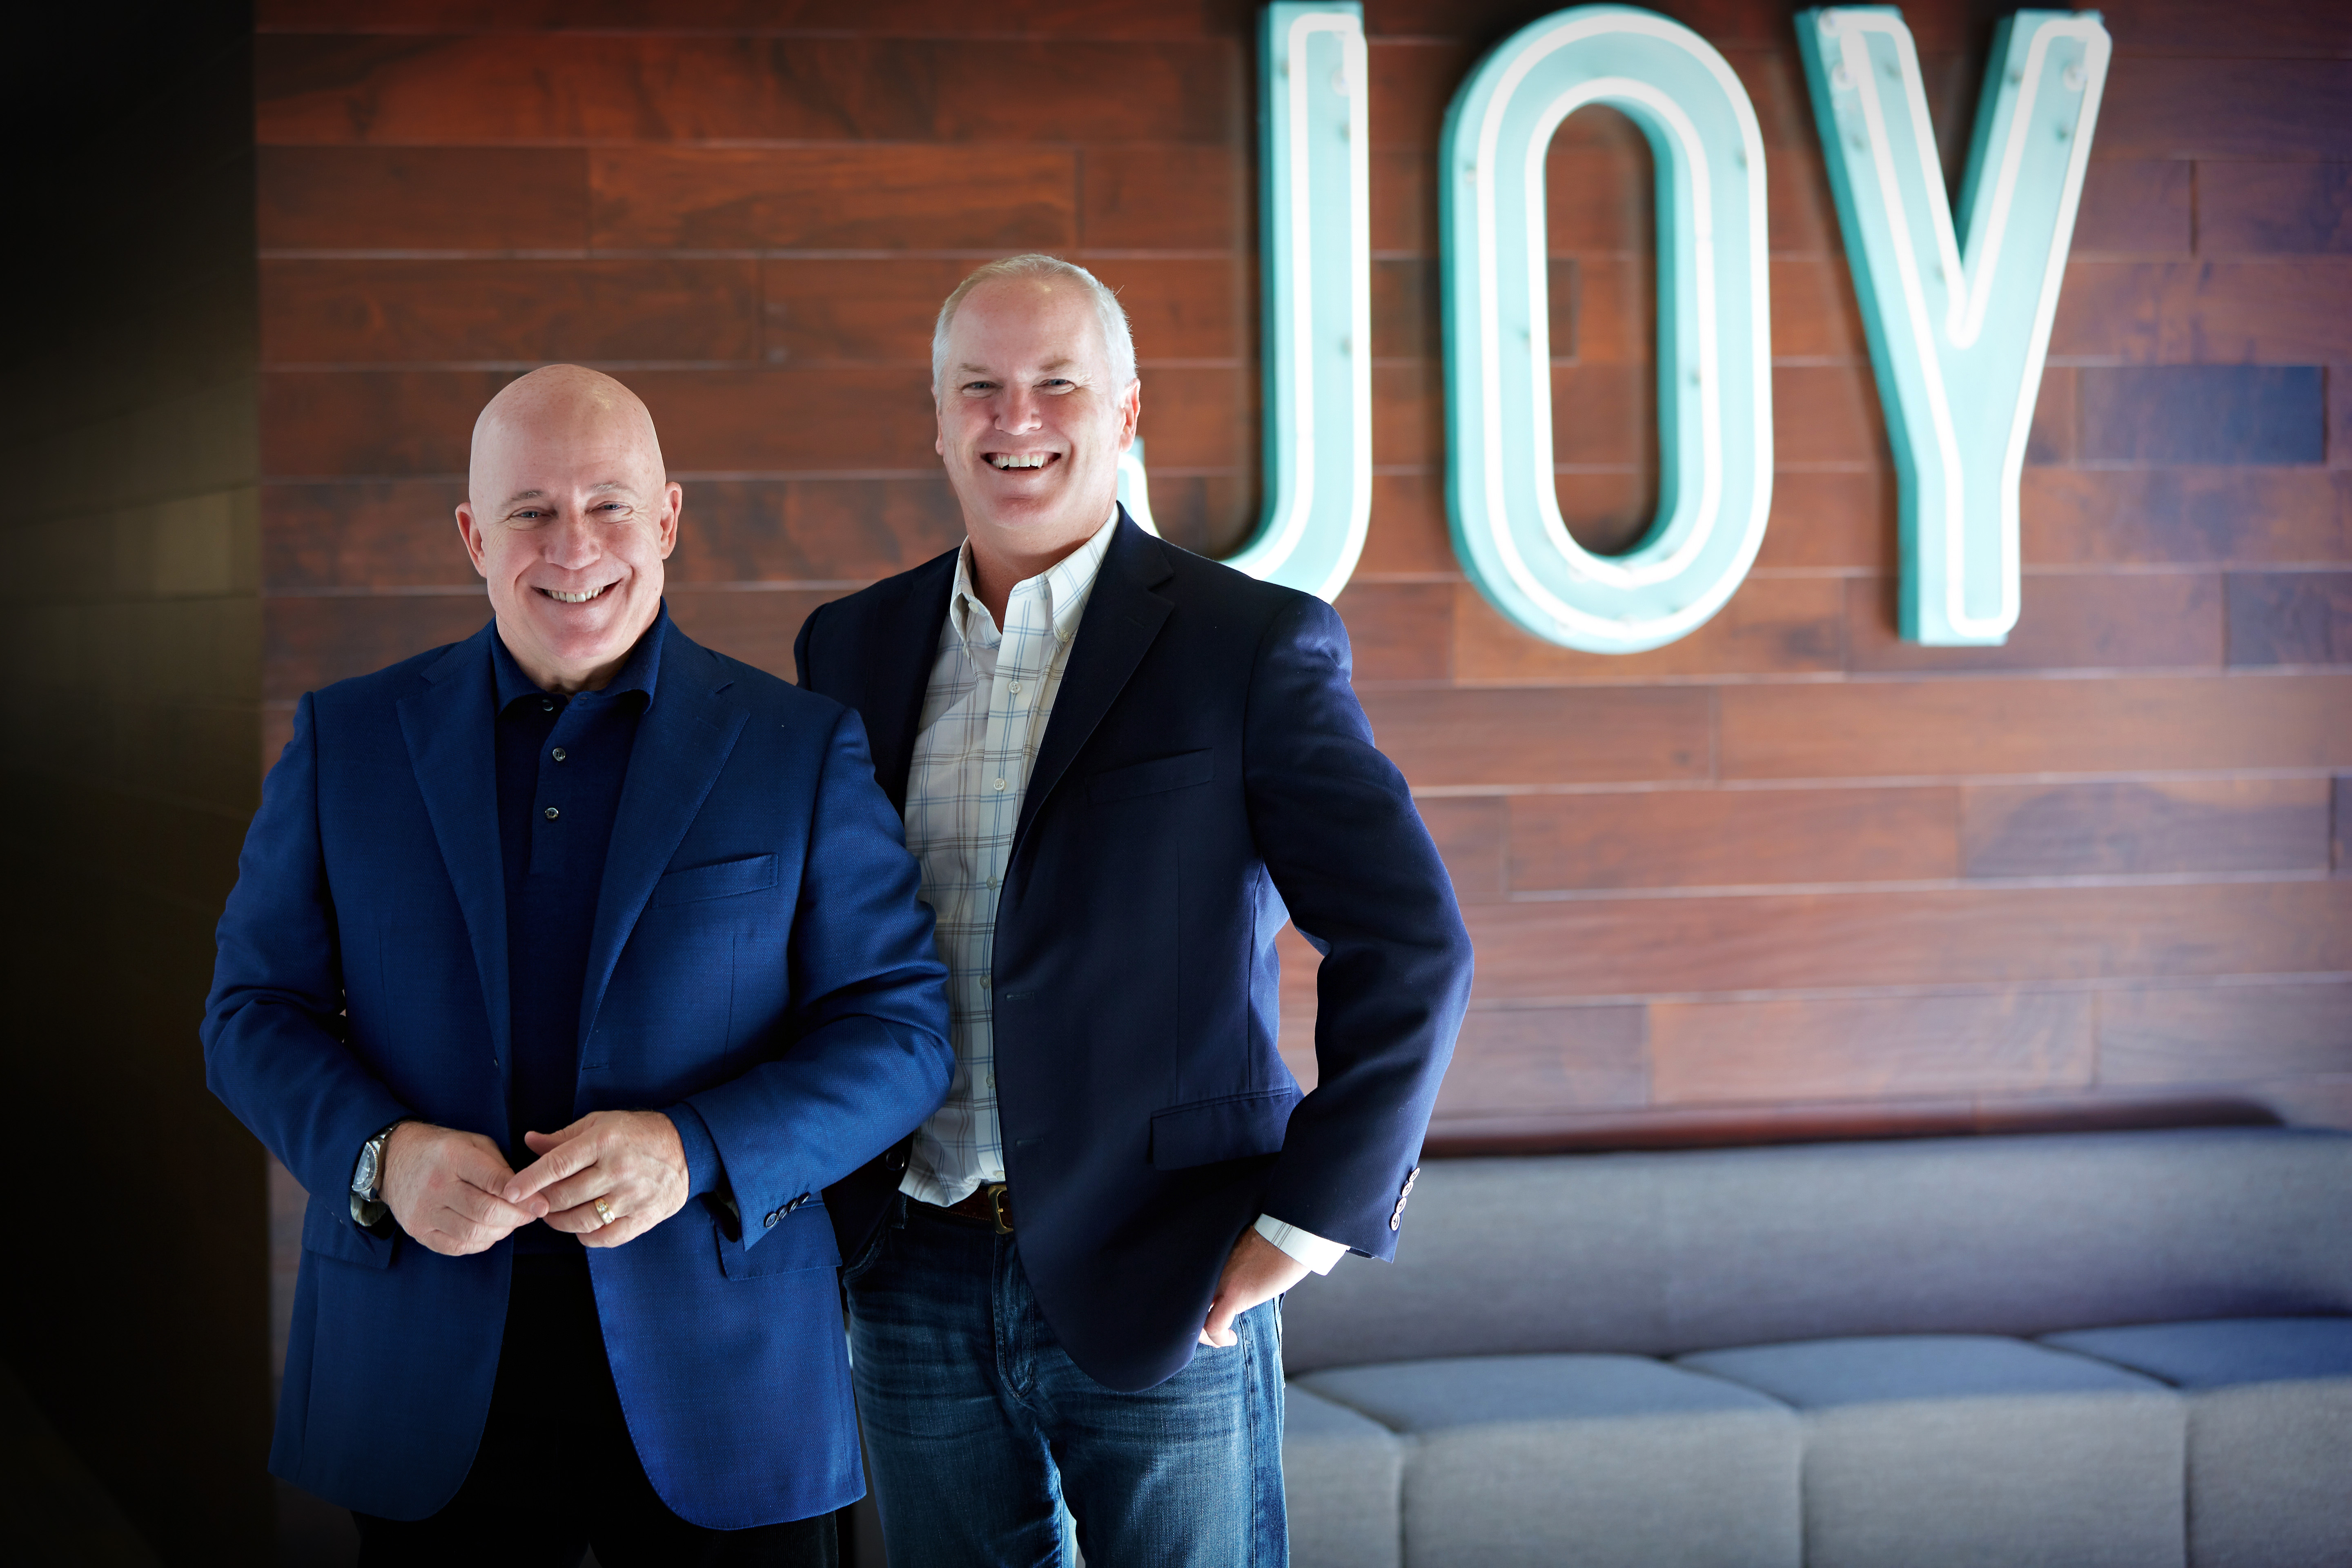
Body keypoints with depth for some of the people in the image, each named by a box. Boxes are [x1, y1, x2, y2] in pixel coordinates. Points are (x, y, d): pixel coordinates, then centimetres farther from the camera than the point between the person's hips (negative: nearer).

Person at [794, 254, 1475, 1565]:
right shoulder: (853, 650, 9)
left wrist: (1306, 1222, -10)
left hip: (1164, 1294, -4)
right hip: (917, 1288, 4)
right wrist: (817, 1212, 9)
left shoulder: (1253, 648, -5)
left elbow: (1412, 950, -8)